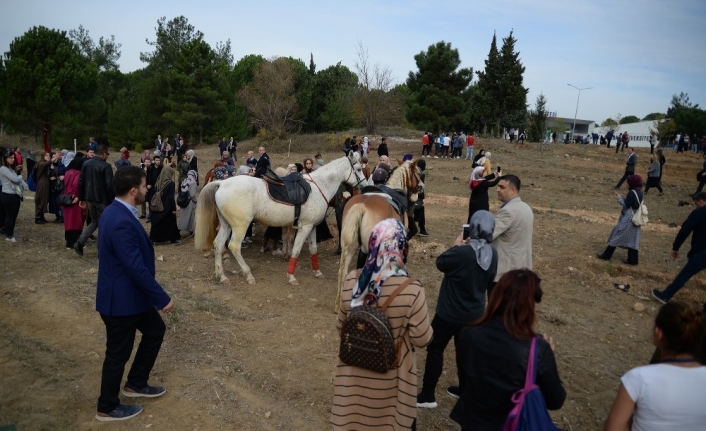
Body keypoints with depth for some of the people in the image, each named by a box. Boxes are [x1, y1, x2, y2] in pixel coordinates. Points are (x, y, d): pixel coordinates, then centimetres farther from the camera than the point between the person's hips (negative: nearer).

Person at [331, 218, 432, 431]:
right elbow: (422, 339, -16)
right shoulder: (411, 290, -26)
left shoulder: (352, 281, -15)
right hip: (391, 377, -2)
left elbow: (341, 326, -1)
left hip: (354, 373, 3)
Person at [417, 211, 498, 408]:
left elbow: (440, 263, -11)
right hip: (475, 313, 6)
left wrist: (457, 245, -2)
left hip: (450, 312, -6)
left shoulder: (462, 252, -30)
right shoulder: (493, 254, -7)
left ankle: (427, 395, 15)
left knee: (435, 349, 9)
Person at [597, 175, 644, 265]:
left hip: (628, 219, -8)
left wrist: (619, 198, -5)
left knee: (617, 235, 1)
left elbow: (626, 205, -17)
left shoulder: (632, 192, -18)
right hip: (635, 219, 8)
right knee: (632, 239, 10)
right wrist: (624, 198, 10)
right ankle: (633, 259, 11)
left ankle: (607, 255, 8)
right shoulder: (640, 193, 8)